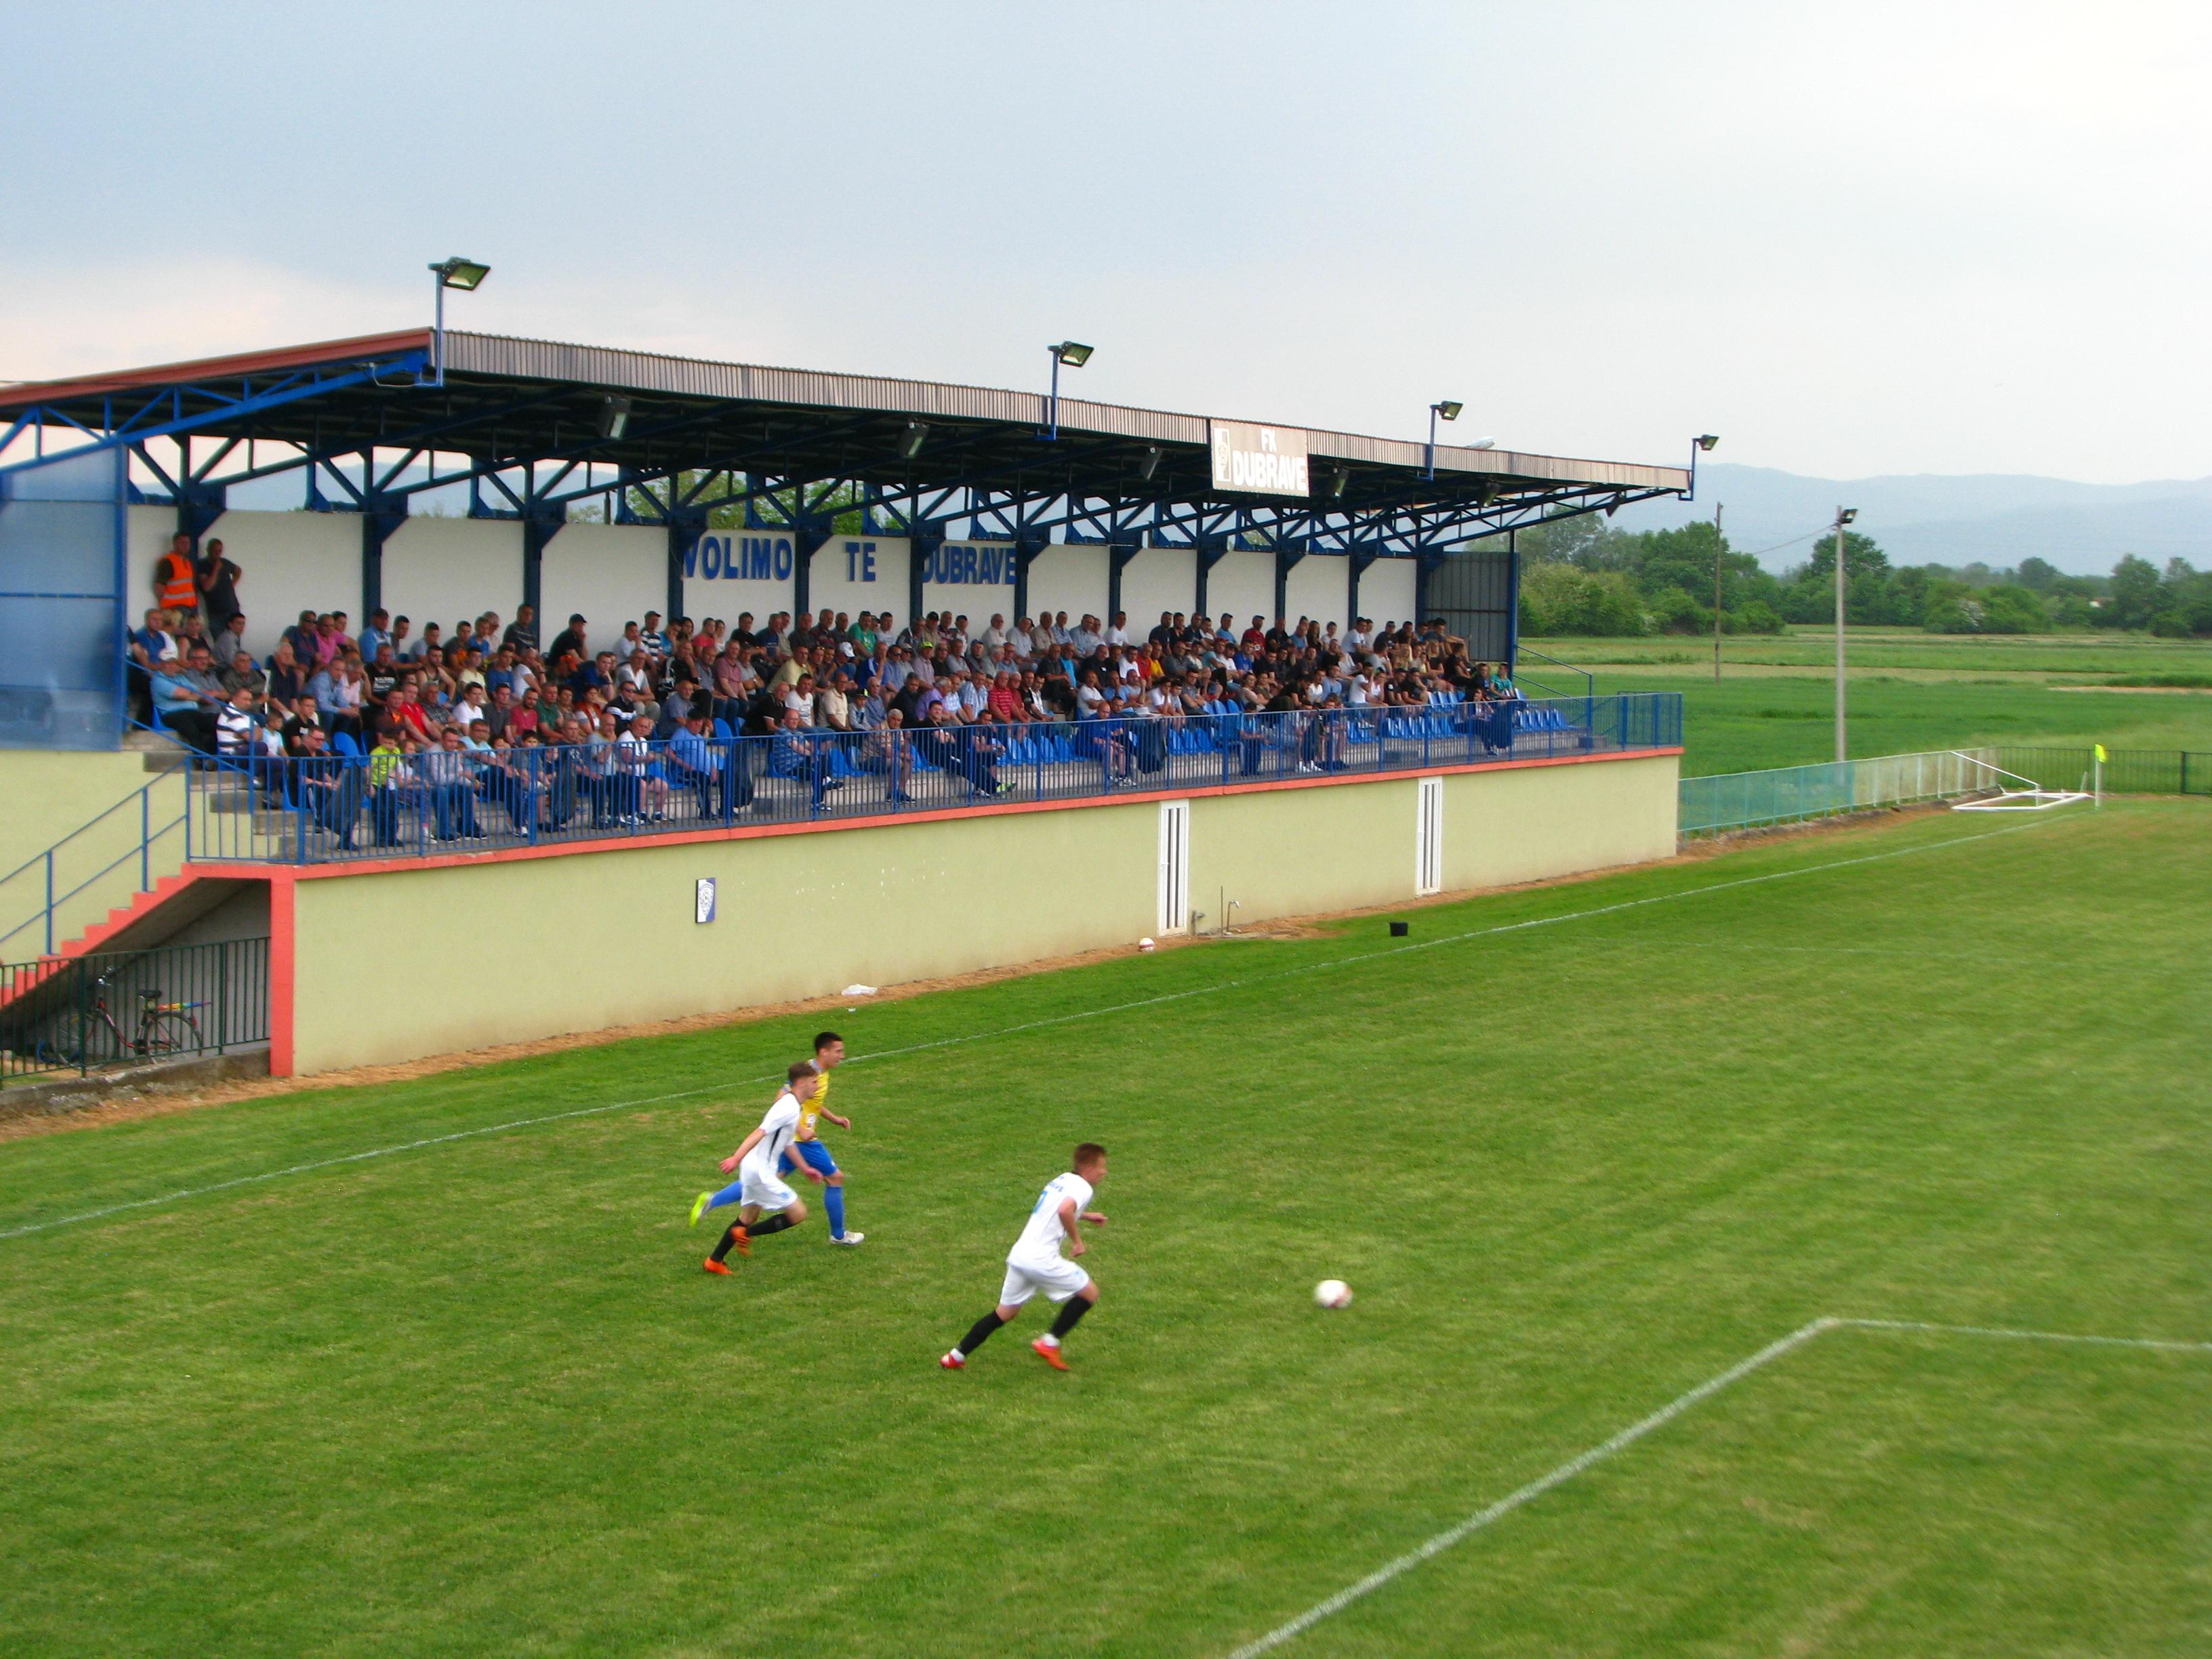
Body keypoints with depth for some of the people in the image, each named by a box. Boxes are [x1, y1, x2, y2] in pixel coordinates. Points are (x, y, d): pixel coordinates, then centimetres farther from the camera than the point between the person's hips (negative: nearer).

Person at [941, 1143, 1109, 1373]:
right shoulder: (1083, 1187, -8)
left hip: (1020, 1253, 8)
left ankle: (956, 1357, 18)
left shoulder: (1062, 1180, 19)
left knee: (1005, 1312, 18)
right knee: (1090, 1293, 7)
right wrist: (1077, 1240, -15)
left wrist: (1085, 1215, 42)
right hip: (1042, 1258, -8)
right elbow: (1065, 1211, -29)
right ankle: (1049, 1343, 6)